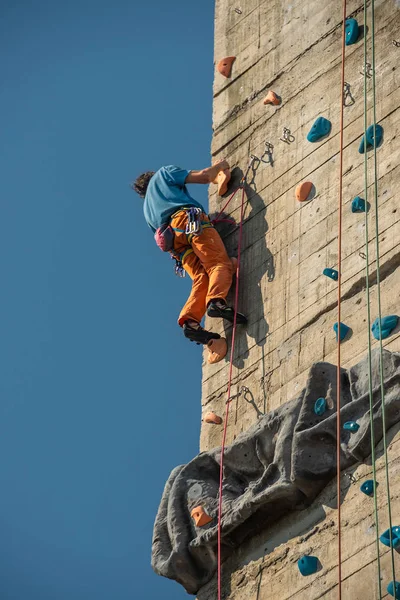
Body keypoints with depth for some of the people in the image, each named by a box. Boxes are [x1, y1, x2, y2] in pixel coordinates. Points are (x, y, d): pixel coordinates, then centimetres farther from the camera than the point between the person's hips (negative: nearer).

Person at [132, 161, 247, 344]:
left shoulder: (147, 209, 39)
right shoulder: (163, 174, 25)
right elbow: (204, 176, 15)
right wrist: (219, 166, 34)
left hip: (171, 236, 5)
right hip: (189, 219, -5)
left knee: (201, 278, -6)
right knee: (221, 264, -17)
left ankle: (190, 321, -30)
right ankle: (216, 300, -47)